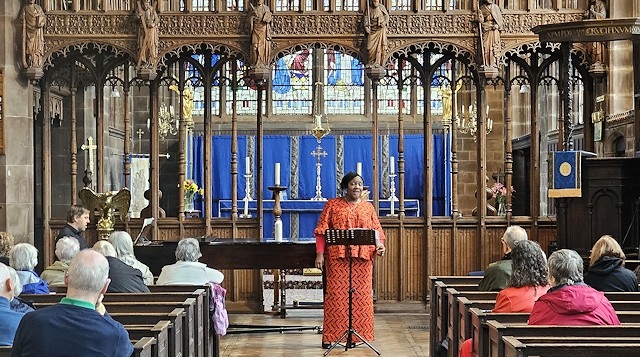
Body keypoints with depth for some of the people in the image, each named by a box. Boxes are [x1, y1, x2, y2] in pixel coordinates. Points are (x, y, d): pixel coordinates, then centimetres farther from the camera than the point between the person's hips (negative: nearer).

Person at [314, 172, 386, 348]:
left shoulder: (368, 207, 14)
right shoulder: (332, 205, 7)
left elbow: (377, 231, 11)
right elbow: (321, 231, 2)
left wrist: (380, 246, -9)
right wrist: (319, 254, -8)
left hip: (363, 258, 3)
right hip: (337, 257, -2)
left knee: (361, 295, 0)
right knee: (335, 295, -5)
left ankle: (357, 334, 7)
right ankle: (329, 336, 0)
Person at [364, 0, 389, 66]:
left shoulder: (381, 7, 1)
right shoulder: (369, 9, 4)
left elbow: (386, 16, 7)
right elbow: (366, 18, 2)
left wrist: (385, 23, -10)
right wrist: (366, 27, -12)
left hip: (381, 29, -1)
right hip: (372, 30, 1)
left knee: (380, 45, -9)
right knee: (370, 46, -4)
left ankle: (377, 62, -9)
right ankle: (371, 62, 12)